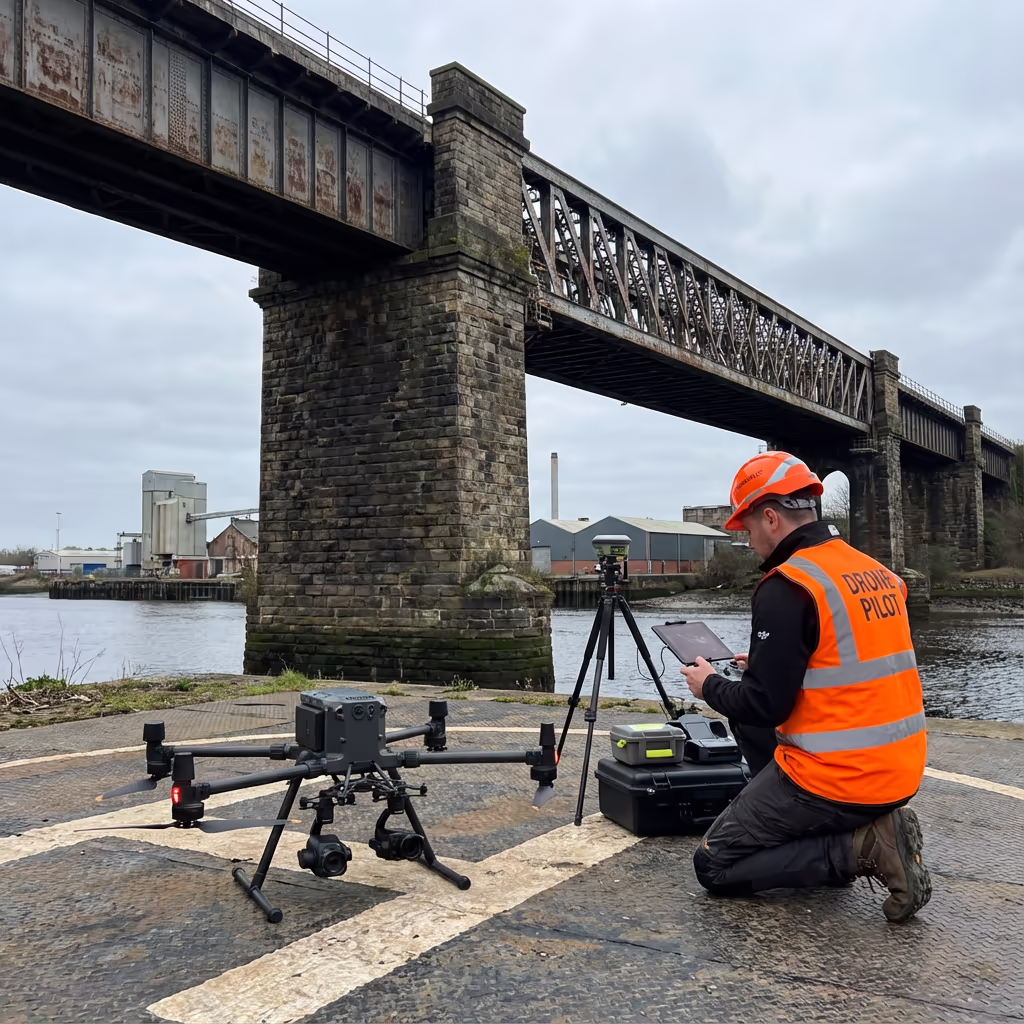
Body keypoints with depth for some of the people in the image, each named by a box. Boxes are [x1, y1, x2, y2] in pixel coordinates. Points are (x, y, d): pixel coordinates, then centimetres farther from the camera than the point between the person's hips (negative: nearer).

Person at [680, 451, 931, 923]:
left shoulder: (786, 587, -17)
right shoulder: (877, 573, 8)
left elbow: (765, 706, -17)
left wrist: (710, 685, 2)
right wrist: (768, 666, 24)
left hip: (835, 779, -8)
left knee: (715, 867, 7)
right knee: (746, 718, 27)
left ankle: (861, 848, -7)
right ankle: (848, 829, 16)